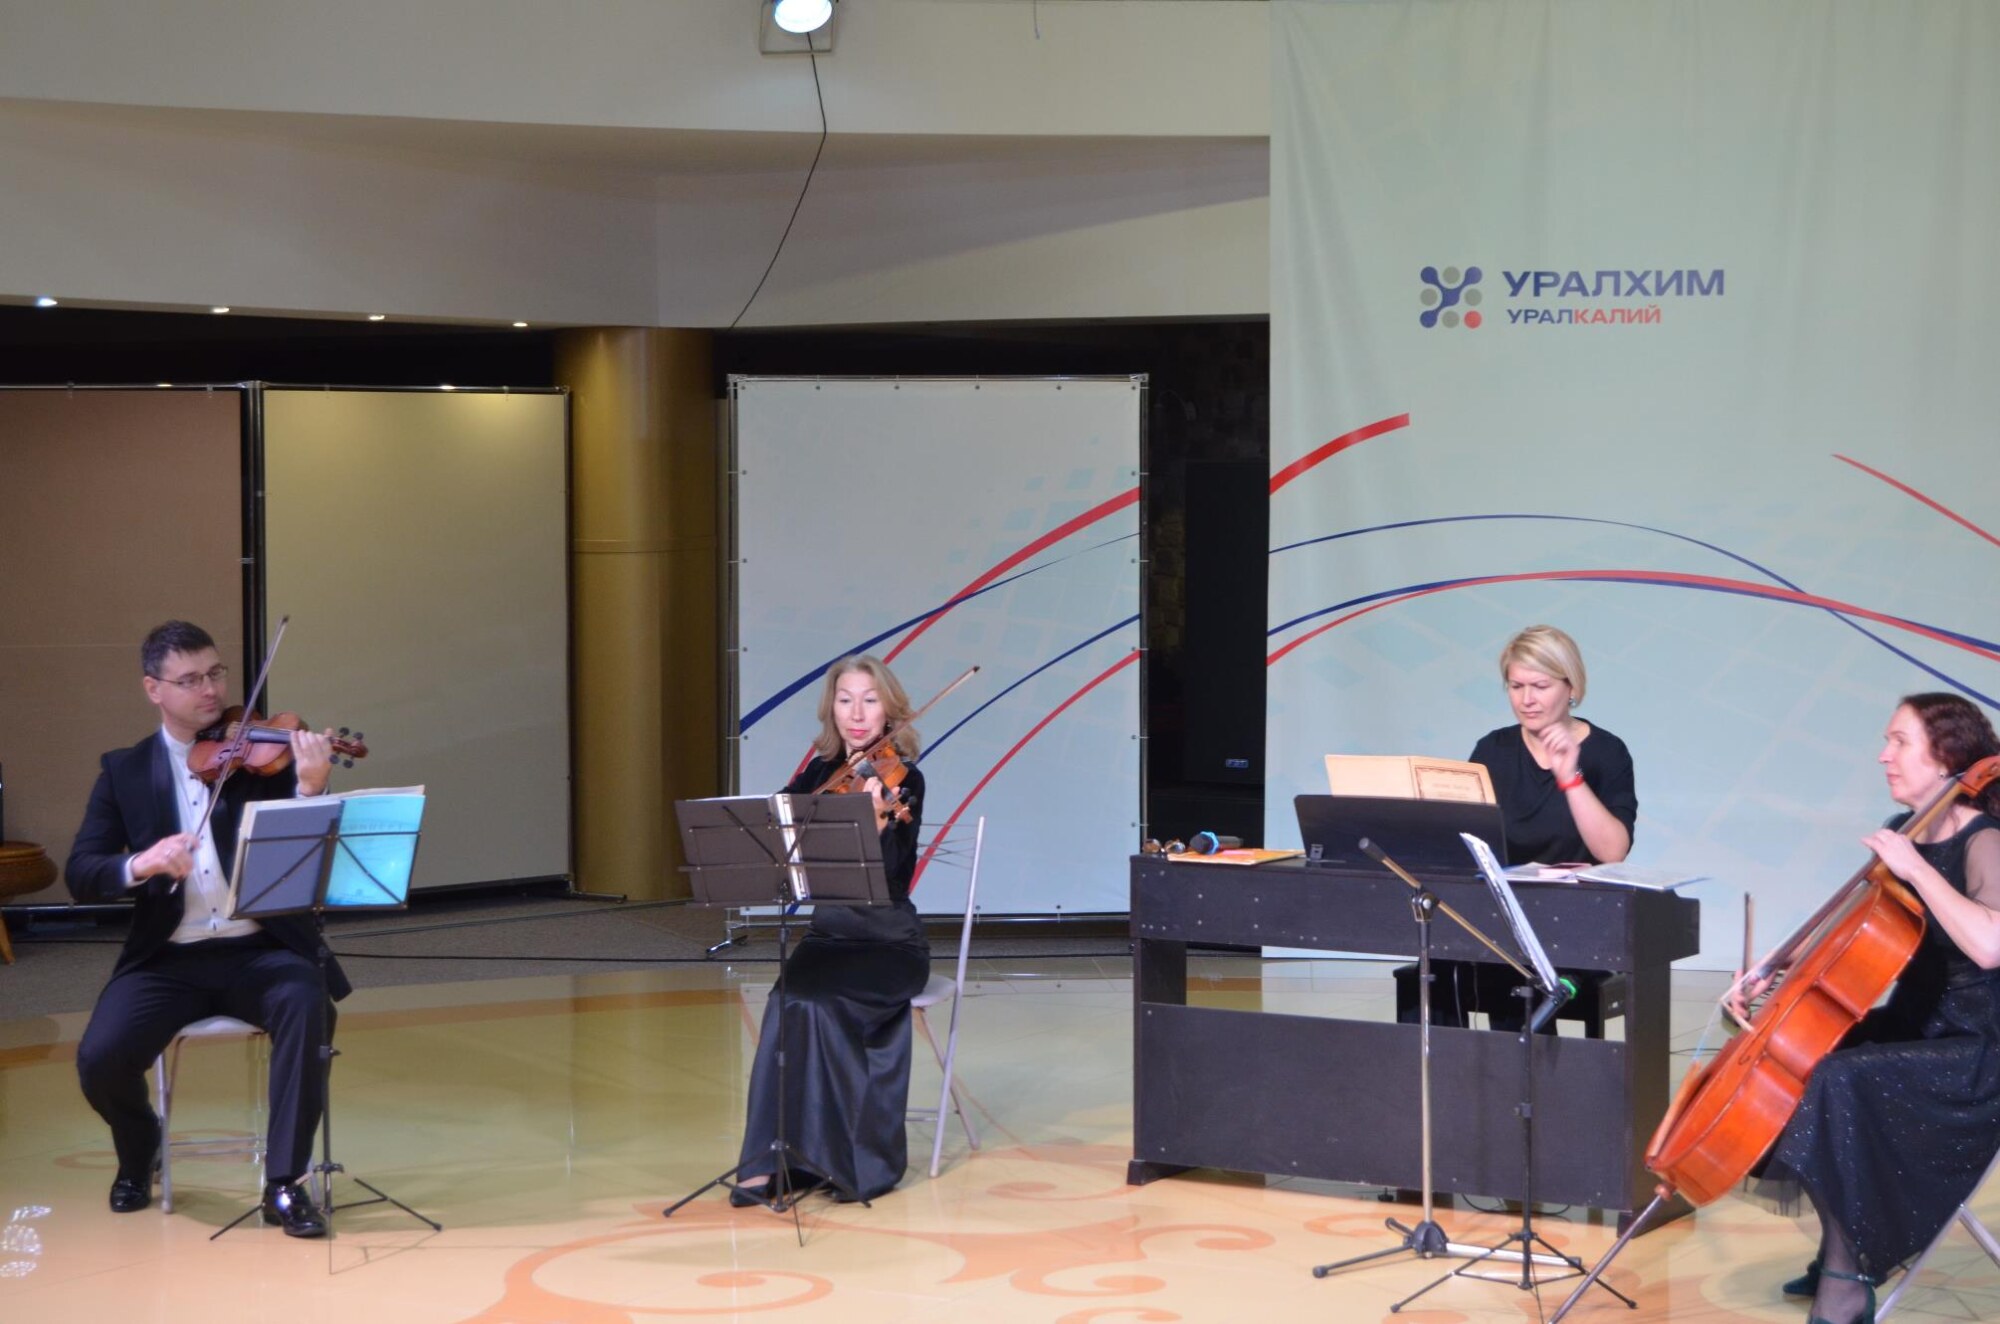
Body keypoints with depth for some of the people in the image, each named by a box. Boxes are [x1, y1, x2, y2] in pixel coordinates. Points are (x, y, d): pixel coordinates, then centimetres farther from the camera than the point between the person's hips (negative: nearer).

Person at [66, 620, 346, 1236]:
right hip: (168, 960, 1)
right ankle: (139, 1150, 15)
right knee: (100, 1058, -22)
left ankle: (284, 1183, -21)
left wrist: (309, 789, -27)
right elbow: (80, 873, 1)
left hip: (260, 951, -1)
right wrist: (140, 864, -20)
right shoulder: (124, 771, 9)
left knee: (307, 1006, -33)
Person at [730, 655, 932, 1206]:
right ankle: (769, 1160, -21)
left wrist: (877, 822, -38)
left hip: (890, 943, -4)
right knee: (790, 1002, -26)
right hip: (829, 934, 4)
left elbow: (891, 877, -20)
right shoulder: (821, 775, 8)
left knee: (807, 1002, -29)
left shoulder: (902, 781, -7)